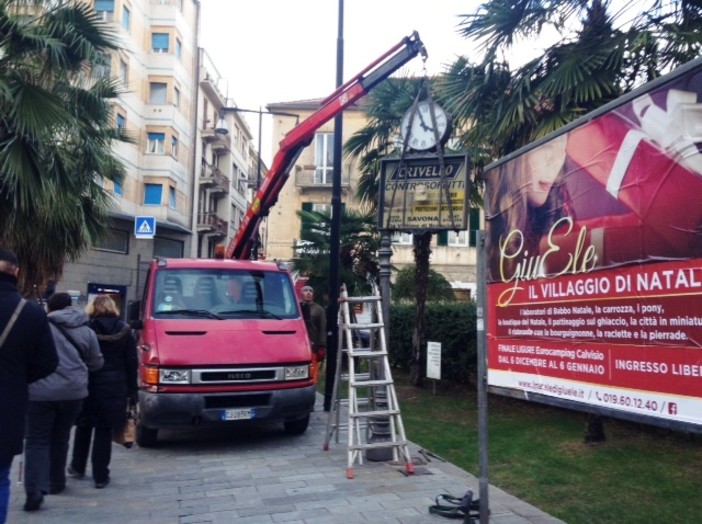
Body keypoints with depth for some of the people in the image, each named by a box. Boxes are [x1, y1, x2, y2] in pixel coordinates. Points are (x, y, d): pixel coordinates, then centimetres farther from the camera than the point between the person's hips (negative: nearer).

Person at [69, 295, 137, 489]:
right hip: (114, 387, 0)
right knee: (104, 430, 5)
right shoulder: (124, 331, 1)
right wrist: (132, 391, 6)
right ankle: (100, 476, 7)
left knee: (84, 427, 19)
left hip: (88, 386, 0)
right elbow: (131, 363, 1)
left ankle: (77, 467, 32)